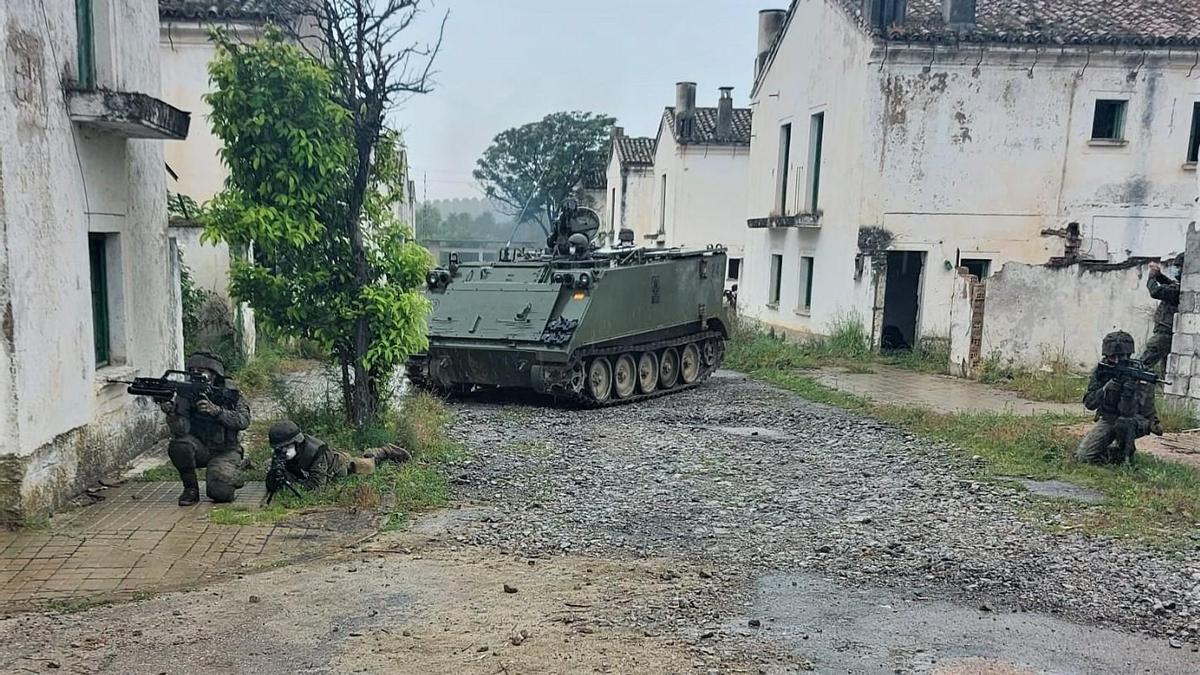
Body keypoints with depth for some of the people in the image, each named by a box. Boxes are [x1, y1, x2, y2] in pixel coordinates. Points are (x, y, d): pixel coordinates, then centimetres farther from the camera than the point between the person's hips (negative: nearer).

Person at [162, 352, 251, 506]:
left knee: (218, 492, -24)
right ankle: (191, 489, -7)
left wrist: (215, 410, -35)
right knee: (178, 446, -31)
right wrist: (171, 413, -40)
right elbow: (182, 431, -19)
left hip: (224, 451, -2)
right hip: (199, 449, 2)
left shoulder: (229, 392, -8)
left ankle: (230, 477, 13)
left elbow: (244, 420, -21)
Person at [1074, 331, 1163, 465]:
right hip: (1107, 420, 3)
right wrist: (1106, 389, -29)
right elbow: (1089, 403, -14)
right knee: (1083, 455, -15)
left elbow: (1128, 412, -26)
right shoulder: (1101, 370, -8)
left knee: (1123, 422, -39)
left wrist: (1129, 391, -43)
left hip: (1135, 421, -2)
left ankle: (1125, 453, -9)